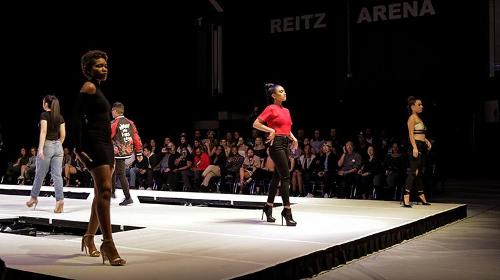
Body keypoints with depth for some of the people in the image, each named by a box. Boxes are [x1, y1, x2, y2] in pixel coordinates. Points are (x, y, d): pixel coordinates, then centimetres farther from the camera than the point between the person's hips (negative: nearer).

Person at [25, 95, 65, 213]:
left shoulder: (44, 115, -6)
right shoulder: (60, 117, 9)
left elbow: (43, 131, -15)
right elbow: (63, 135, 8)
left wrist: (41, 148, -18)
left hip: (47, 145, -4)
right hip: (58, 147, 4)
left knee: (40, 174, 11)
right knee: (57, 175, 0)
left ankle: (34, 197, 26)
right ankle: (60, 199, -12)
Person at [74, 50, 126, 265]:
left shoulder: (98, 90, 22)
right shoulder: (89, 87, -5)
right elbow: (78, 118, -13)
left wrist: (111, 154, 24)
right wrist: (78, 148, -22)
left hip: (105, 143, 10)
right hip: (93, 142, -10)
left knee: (101, 193, 13)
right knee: (104, 190, -19)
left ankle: (89, 237, 25)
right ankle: (108, 244, -23)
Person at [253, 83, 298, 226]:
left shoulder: (286, 111, 17)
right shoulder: (271, 108, -7)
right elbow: (256, 124, -12)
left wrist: (293, 138, 11)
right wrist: (271, 130, -18)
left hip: (286, 144, 8)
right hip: (277, 144, -8)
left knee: (277, 177, 13)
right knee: (286, 177, -12)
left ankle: (268, 208, 23)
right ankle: (287, 210, -10)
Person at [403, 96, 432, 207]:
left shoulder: (418, 118, 20)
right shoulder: (412, 117, -8)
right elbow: (411, 134, -17)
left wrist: (427, 141, 14)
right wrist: (414, 147, -26)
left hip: (422, 146, 10)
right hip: (416, 146, -10)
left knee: (420, 172, 14)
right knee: (413, 172, -14)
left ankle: (422, 198, 22)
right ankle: (406, 199, -17)